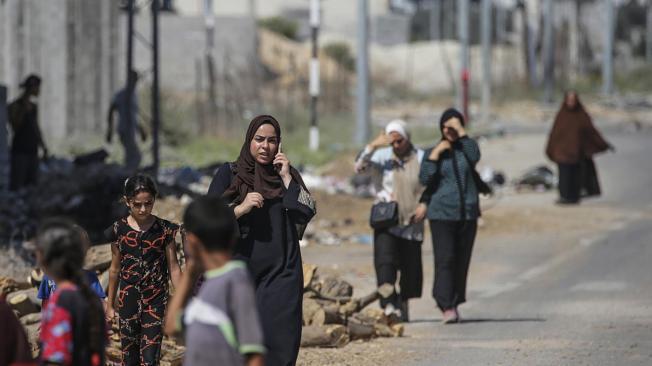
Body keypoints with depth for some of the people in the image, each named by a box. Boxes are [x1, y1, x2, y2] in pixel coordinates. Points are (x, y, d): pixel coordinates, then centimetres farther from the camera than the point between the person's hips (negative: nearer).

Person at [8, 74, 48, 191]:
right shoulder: (14, 106, -5)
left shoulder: (34, 107, 14)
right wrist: (24, 111, -19)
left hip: (32, 151, 7)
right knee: (16, 185, -11)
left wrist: (43, 147, 16)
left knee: (32, 184, 3)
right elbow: (15, 128, -11)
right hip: (19, 150, -7)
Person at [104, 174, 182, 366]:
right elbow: (115, 269, 10)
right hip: (128, 298, 2)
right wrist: (110, 305, 15)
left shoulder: (164, 230, -3)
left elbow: (173, 267, 1)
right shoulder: (119, 230, 0)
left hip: (155, 301, -2)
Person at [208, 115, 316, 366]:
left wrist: (287, 178, -6)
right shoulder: (229, 174, 4)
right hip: (241, 268, -1)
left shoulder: (288, 174, 11)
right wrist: (241, 208, -17)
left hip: (281, 272, 1)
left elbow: (307, 213, -3)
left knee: (281, 340, -8)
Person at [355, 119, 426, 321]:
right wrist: (373, 146, -24)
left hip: (412, 222, 2)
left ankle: (403, 304, 27)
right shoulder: (382, 156, 1)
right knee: (385, 261, -18)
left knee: (411, 265, 6)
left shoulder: (421, 158, 4)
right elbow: (359, 167, -13)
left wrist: (424, 205, -9)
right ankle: (389, 305, -28)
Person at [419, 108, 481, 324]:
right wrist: (435, 155, -10)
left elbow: (474, 156, -14)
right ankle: (446, 307, -20)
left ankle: (455, 304, 17)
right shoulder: (433, 152, 7)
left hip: (467, 213, 2)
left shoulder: (465, 148, 10)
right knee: (445, 260, -13)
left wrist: (461, 132, -12)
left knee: (462, 260, 5)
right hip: (442, 213, -2)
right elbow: (424, 179, -5)